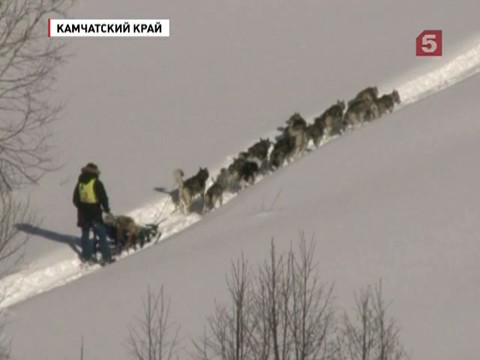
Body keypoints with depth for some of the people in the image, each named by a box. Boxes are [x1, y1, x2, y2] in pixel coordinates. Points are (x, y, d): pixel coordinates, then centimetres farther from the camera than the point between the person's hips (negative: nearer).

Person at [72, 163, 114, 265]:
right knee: (102, 234, 0)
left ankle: (86, 256, 18)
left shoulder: (80, 183, 6)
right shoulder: (96, 183, -11)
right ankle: (106, 257, -2)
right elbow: (103, 197, -12)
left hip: (83, 213, 5)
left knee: (85, 234, 16)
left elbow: (75, 199, 12)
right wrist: (106, 208, 2)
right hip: (95, 212, -5)